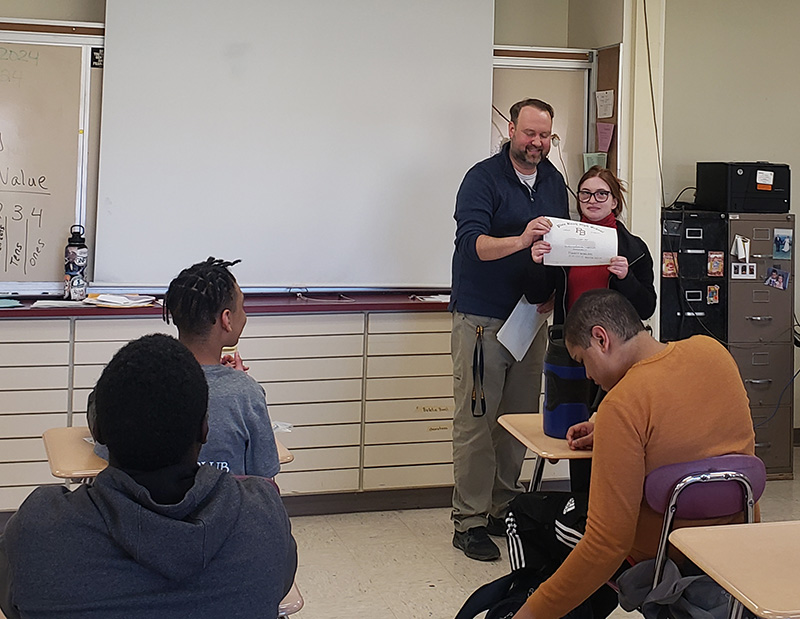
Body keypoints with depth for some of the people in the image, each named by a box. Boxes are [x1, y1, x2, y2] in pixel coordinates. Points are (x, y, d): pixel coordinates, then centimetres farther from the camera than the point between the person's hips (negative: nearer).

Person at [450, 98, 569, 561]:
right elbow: (472, 241, -19)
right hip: (481, 318, -6)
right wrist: (520, 241, -36)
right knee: (476, 421, -6)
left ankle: (504, 509, 18)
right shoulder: (483, 178, -6)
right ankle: (470, 521, 0)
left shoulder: (554, 182, 14)